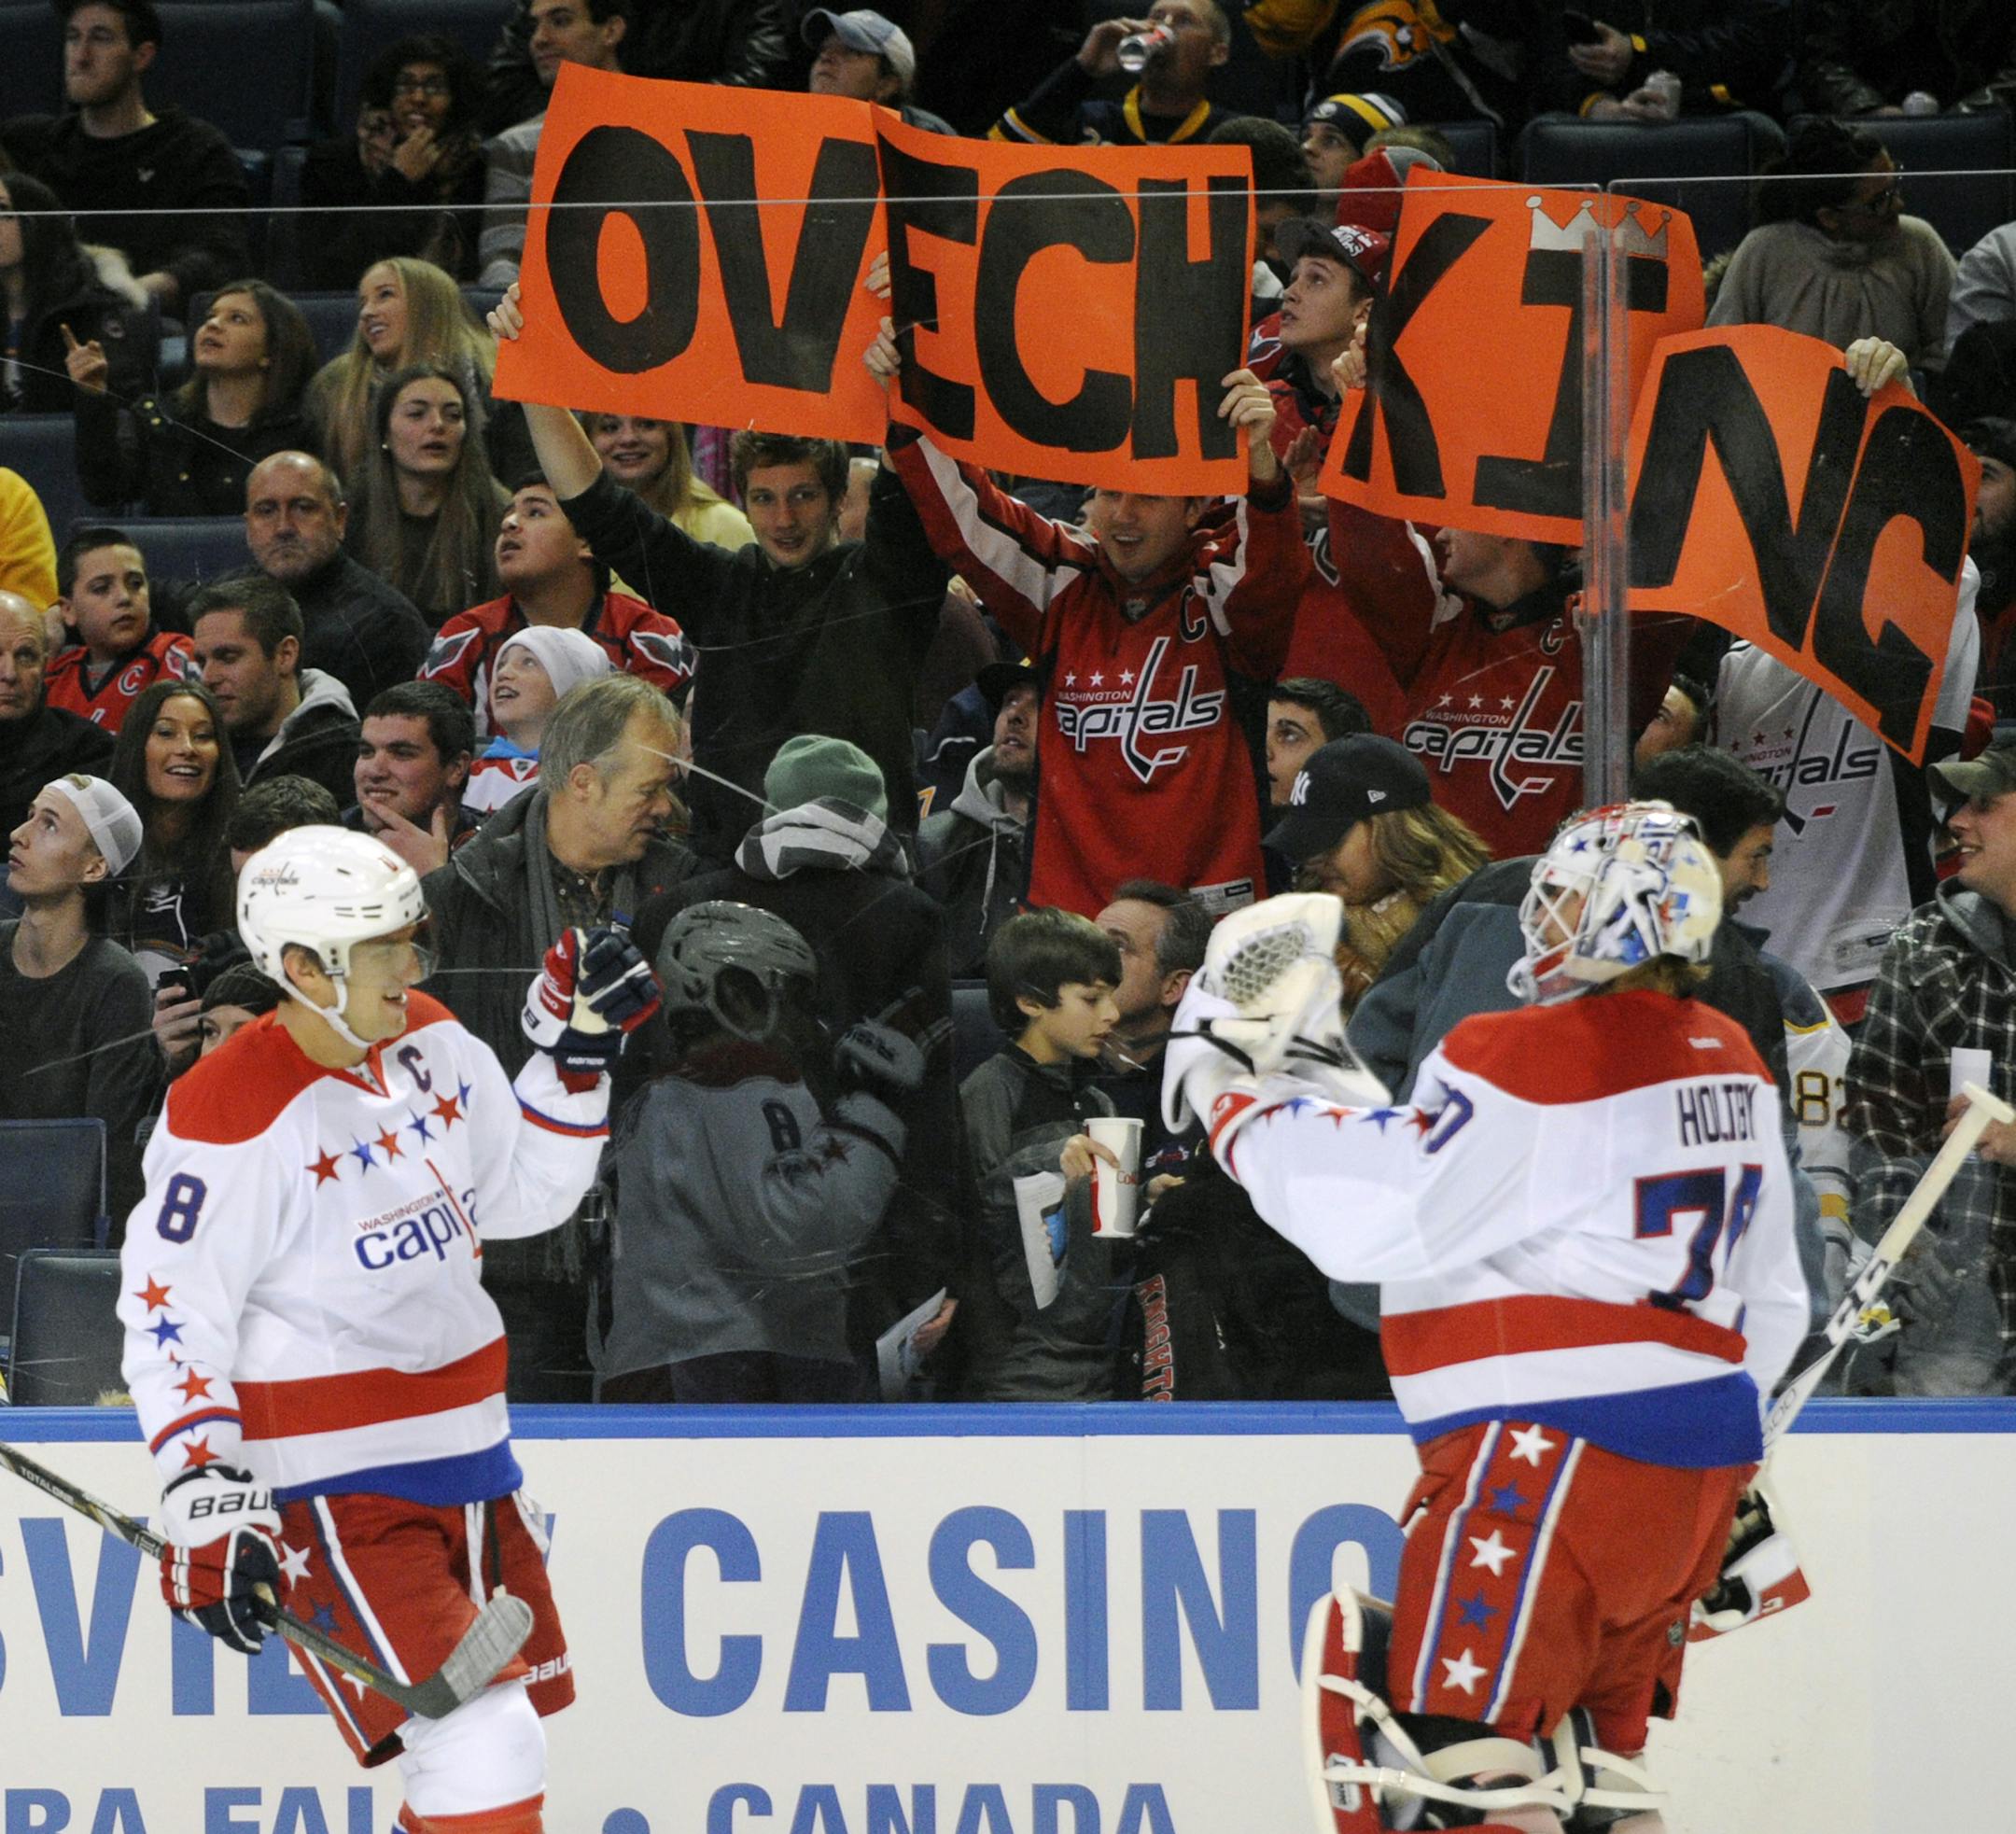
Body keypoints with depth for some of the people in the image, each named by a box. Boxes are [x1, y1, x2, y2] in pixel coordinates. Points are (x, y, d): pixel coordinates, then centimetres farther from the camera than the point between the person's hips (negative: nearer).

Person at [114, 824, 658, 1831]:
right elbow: (171, 1314, -16)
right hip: (331, 1483, -9)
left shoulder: (431, 1047, 4)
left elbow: (522, 1194, 15)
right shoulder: (231, 1119, -19)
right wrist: (203, 1494, -24)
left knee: (511, 1727, 17)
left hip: (465, 1447, 9)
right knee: (480, 1750, -18)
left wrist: (576, 1055, 3)